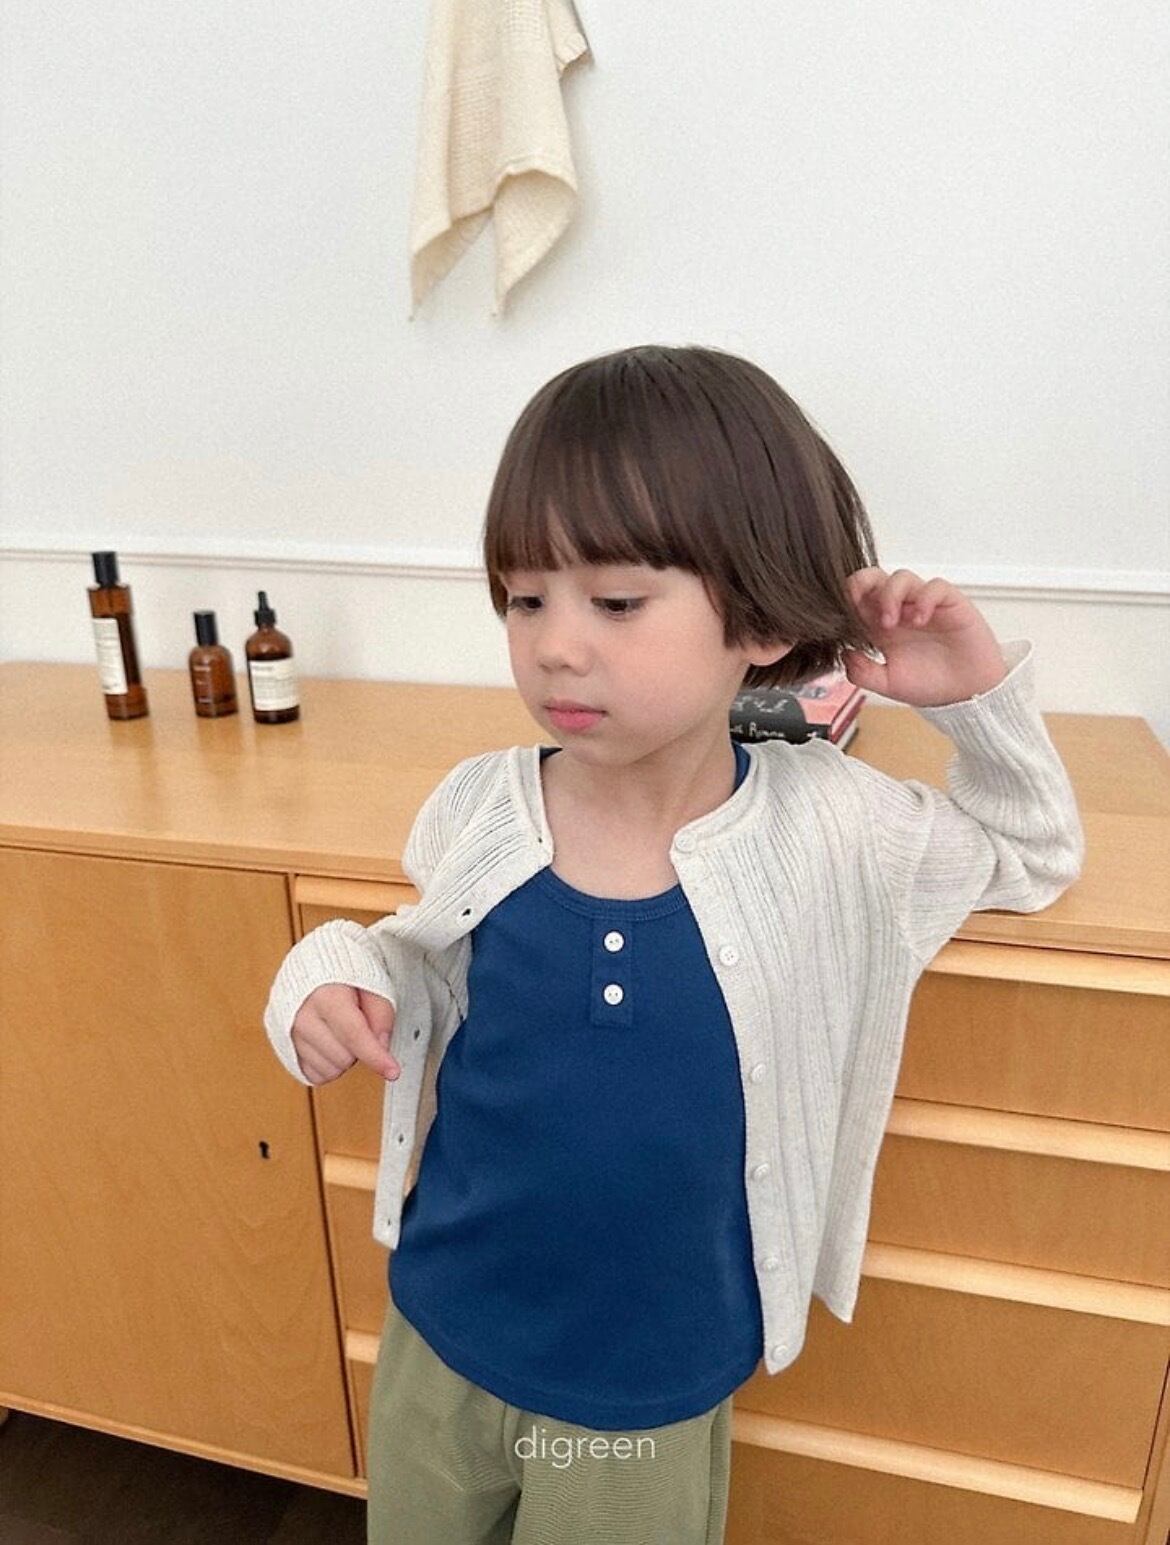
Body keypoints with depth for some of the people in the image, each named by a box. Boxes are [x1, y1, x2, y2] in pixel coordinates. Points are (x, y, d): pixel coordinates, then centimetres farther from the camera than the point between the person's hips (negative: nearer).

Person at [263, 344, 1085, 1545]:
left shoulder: (827, 829, -19)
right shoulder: (480, 807, -17)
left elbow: (1035, 858, 1)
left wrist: (980, 699, -15)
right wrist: (341, 972, -17)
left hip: (655, 1390, -2)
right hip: (438, 1334, 3)